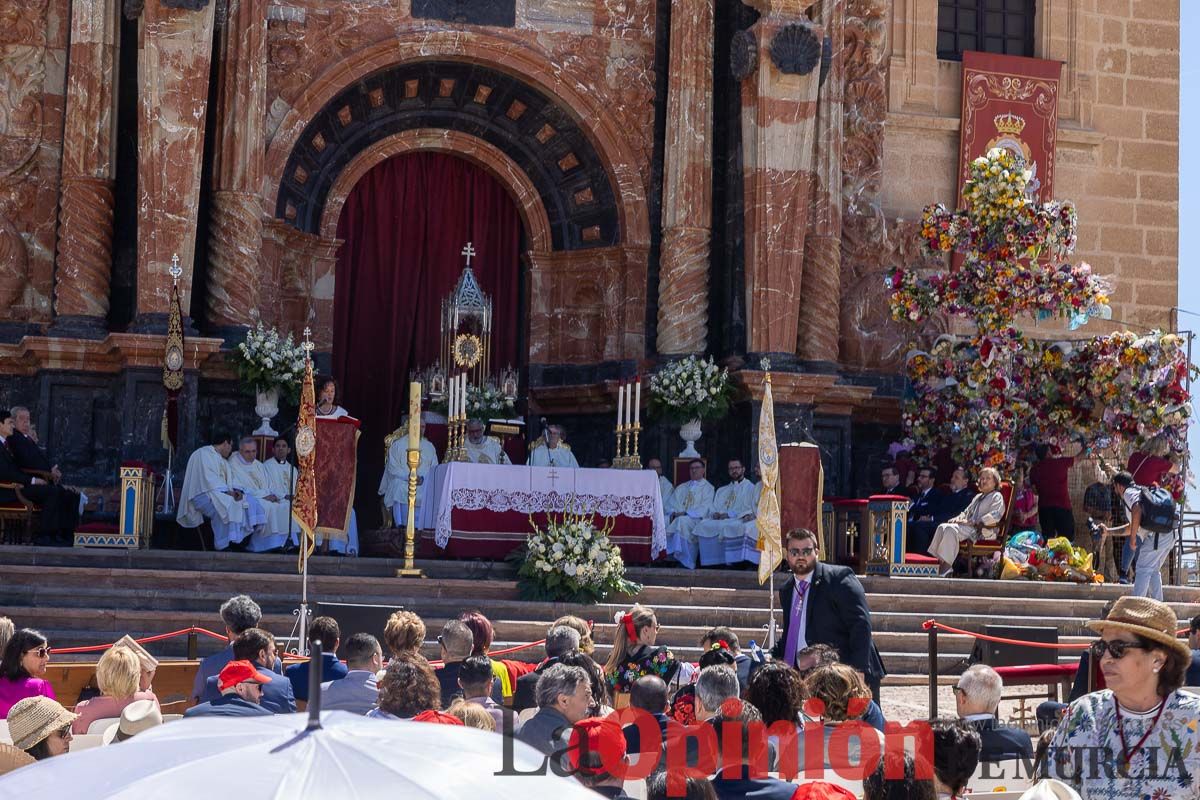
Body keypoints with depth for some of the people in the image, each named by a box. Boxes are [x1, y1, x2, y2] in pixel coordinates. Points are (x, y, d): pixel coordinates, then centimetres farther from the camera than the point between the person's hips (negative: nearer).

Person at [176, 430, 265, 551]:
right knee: (226, 505, -36)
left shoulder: (222, 460, 26)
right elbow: (209, 478, -15)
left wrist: (235, 490, -6)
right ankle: (222, 547, -34)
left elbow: (228, 482, 16)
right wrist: (227, 491, -20)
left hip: (222, 493, 9)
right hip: (204, 494, -9)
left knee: (249, 502, -11)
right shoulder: (203, 454, -3)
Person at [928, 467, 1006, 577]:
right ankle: (936, 560, -25)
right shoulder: (978, 497, 30)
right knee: (942, 527, -16)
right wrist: (958, 518, 6)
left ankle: (946, 568, -34)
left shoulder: (997, 497, 3)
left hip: (983, 531, -8)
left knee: (951, 529, -31)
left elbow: (995, 516, -13)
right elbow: (967, 511, 32)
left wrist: (972, 522, -17)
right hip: (970, 528, 8)